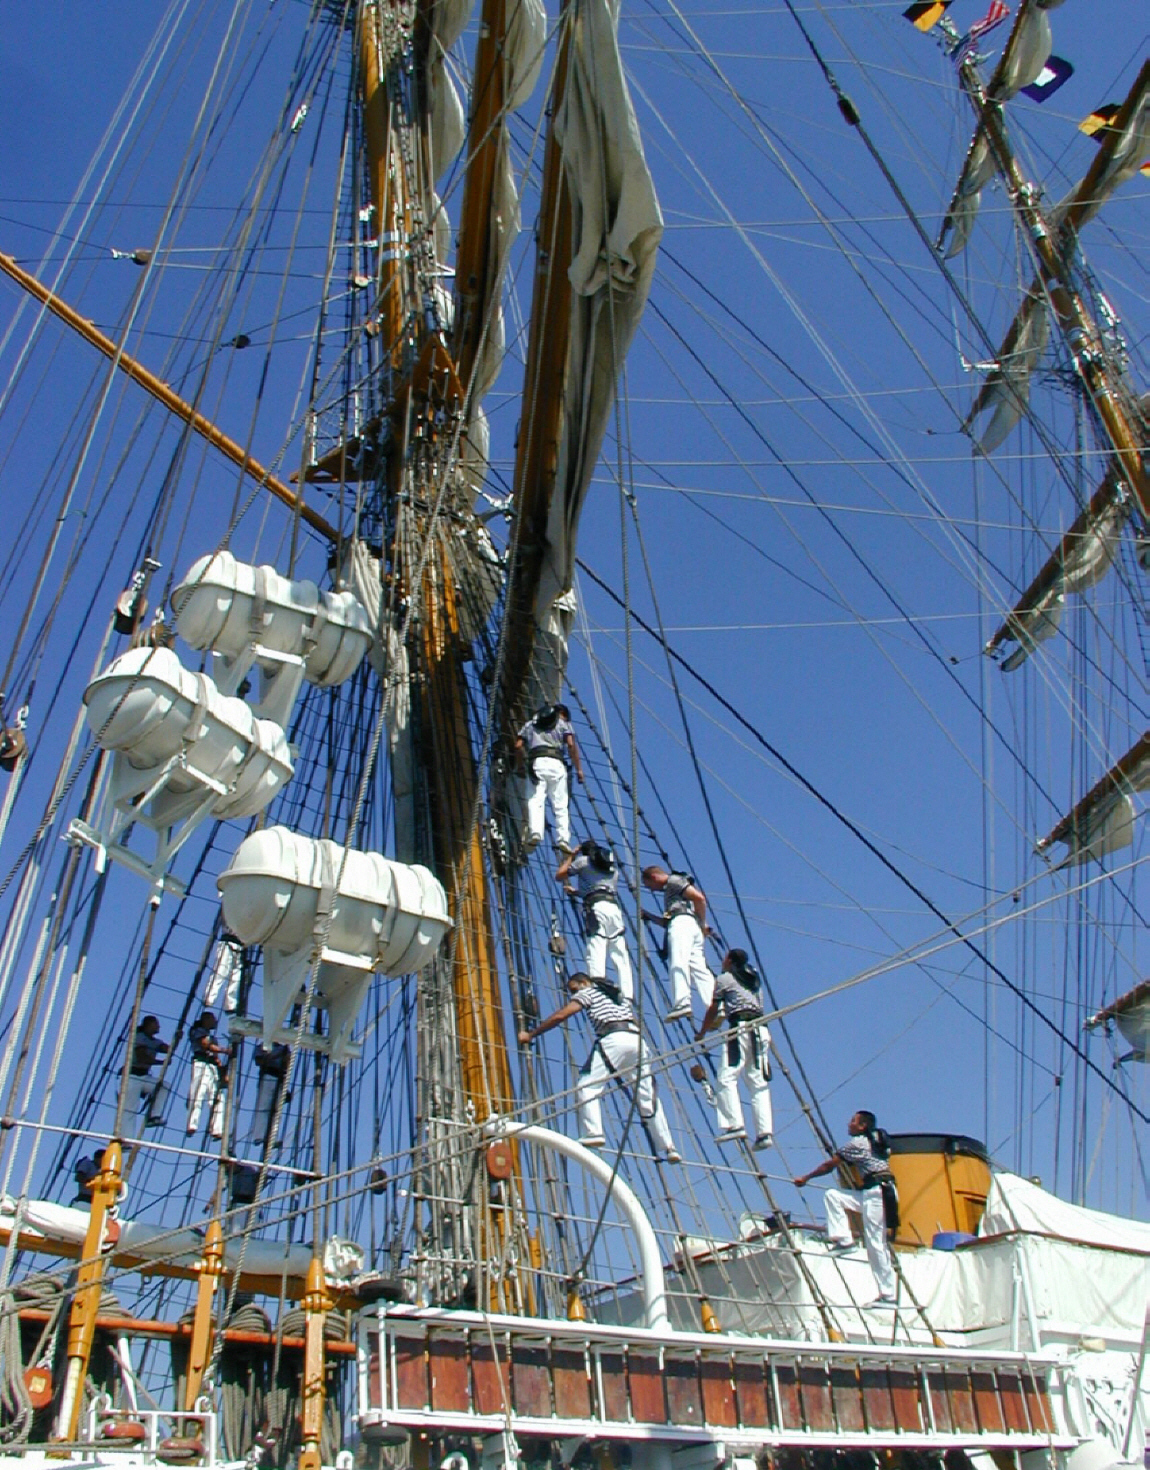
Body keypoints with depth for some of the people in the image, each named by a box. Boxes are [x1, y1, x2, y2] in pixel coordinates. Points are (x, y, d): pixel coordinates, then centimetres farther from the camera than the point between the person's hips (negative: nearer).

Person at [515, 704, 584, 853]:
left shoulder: (530, 724, 28)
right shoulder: (563, 723, 20)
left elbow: (518, 746, 15)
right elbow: (571, 745, 3)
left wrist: (520, 766, 24)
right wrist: (578, 769, 2)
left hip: (536, 763, 1)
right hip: (556, 764, -1)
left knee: (535, 800, -9)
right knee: (560, 804, 0)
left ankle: (535, 832, -30)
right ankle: (563, 838, -11)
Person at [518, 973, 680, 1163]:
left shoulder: (588, 992, 16)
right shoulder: (619, 994, 36)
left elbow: (560, 1016, 6)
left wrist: (531, 1034, 12)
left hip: (614, 1039, -6)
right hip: (636, 1039, 7)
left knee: (587, 1085, -4)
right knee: (648, 1095, 8)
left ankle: (593, 1133, -20)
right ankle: (667, 1148, 5)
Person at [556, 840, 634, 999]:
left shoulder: (584, 861, 14)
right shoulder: (613, 868, 30)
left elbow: (559, 875, 22)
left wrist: (570, 856, 33)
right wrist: (576, 892, 47)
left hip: (596, 908, -5)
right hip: (615, 907, 5)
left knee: (595, 956, -13)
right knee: (621, 956, 2)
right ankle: (627, 995, -9)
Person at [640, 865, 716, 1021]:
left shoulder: (673, 880, 8)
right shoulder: (671, 890, 37)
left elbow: (699, 898, -6)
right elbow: (667, 921, 36)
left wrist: (703, 923, 0)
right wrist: (648, 916, 28)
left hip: (682, 922, -10)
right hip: (693, 927, 10)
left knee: (678, 963, -22)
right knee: (699, 968, -3)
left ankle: (682, 1003, -37)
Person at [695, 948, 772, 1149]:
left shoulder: (724, 978, 8)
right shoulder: (753, 979, 26)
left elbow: (713, 1010, 11)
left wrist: (701, 1033, 23)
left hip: (741, 1029, -7)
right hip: (761, 1029, 7)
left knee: (726, 1078, -10)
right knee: (758, 1083, 3)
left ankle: (735, 1125, -22)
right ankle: (764, 1132, -5)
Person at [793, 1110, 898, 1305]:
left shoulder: (857, 1143, -6)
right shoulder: (874, 1141, 18)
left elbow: (829, 1165, -1)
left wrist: (805, 1178, 8)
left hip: (876, 1193, -9)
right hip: (870, 1193, 9)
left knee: (875, 1244, -7)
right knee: (833, 1195, 7)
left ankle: (888, 1295, -3)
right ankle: (843, 1239, 2)